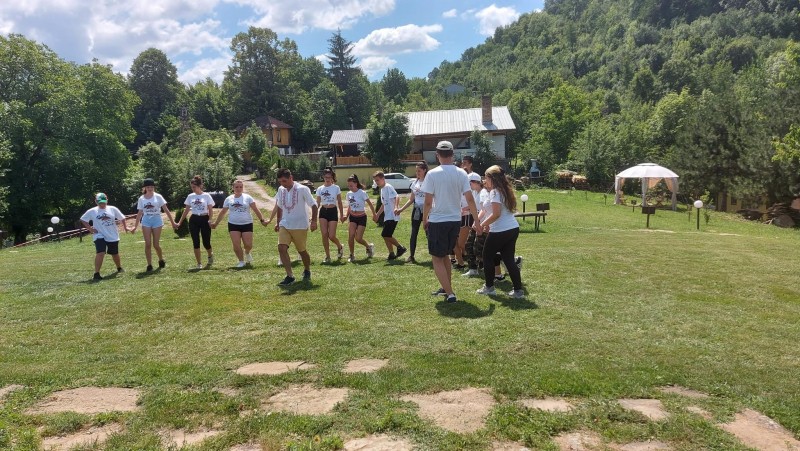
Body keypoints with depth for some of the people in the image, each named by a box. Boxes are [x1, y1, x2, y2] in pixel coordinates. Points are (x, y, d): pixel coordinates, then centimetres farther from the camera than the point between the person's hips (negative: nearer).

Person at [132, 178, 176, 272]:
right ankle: (149, 265, 4)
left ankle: (161, 260, 25)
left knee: (156, 245, -2)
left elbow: (166, 210, 0)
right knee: (148, 244, -4)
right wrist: (135, 226, 8)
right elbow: (140, 213, 10)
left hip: (157, 220, -2)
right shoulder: (141, 199, 6)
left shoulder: (158, 197, 0)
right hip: (146, 221, 2)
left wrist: (172, 221, -5)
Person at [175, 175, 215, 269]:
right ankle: (199, 264, 8)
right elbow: (186, 210, 11)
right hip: (194, 220, 3)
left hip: (204, 220, -3)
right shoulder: (190, 196, 6)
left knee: (206, 243, -2)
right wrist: (179, 222, 6)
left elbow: (210, 210, -3)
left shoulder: (207, 196, -3)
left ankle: (210, 256, 32)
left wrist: (210, 220, -19)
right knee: (196, 243, -1)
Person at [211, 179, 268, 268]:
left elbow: (255, 209, -2)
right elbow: (222, 213, 14)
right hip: (233, 224, 1)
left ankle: (247, 253, 29)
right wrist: (216, 223, 14)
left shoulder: (247, 197, 1)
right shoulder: (229, 199, 7)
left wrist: (262, 220, -10)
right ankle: (241, 261, 11)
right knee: (236, 245, -7)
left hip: (247, 224, -1)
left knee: (248, 245, -6)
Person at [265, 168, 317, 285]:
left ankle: (307, 271, 35)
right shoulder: (281, 190, 5)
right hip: (284, 224, 4)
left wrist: (314, 221, -15)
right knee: (281, 248, -14)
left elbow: (313, 205, -8)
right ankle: (290, 276, -12)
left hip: (300, 226, -4)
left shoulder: (302, 189, -12)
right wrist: (278, 223, 19)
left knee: (302, 250, 8)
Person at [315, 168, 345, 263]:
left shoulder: (336, 188, 2)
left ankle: (340, 247, 25)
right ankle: (327, 256, 7)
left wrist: (342, 215, 4)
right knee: (324, 235, -5)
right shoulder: (320, 189, 6)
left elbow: (339, 203, 6)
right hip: (323, 212, 2)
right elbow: (318, 203, 8)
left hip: (333, 211, -2)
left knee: (331, 236, -8)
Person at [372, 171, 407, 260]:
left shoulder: (388, 187, -11)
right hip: (387, 217, 10)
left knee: (385, 235, -13)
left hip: (392, 216, -10)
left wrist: (395, 207, -41)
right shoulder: (382, 189, 18)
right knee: (386, 236, 9)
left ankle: (400, 248, 0)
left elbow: (396, 197, -25)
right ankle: (392, 254, 15)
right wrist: (377, 214, 30)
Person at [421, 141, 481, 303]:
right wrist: (477, 223, 3)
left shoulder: (432, 174, -11)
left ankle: (450, 294, -2)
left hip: (437, 221, -5)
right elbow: (470, 200, -3)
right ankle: (447, 288, 34)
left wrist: (424, 219, 5)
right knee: (445, 254, 24)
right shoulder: (461, 173, -1)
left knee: (437, 258, 6)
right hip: (455, 221, 5)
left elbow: (428, 202, -10)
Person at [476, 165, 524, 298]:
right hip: (513, 229, 8)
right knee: (508, 259, 11)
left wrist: (483, 224, -9)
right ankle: (518, 290, 9)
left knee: (487, 257, 10)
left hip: (500, 231, -8)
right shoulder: (506, 190, 14)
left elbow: (496, 214, -20)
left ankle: (489, 287, 20)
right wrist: (488, 223, 16)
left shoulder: (495, 192, -13)